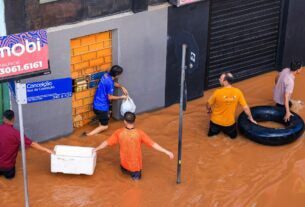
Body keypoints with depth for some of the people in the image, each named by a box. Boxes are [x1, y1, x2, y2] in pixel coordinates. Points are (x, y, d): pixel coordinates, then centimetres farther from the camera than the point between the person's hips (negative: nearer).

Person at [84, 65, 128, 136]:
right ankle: (88, 135, -6)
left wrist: (122, 87, 7)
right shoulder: (109, 82, -28)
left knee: (107, 116, 34)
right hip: (101, 106, -9)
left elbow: (114, 83, 20)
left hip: (98, 103, 9)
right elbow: (110, 97, -20)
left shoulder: (106, 75, -1)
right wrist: (121, 97, -9)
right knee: (104, 126, 3)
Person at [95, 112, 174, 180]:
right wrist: (167, 152, -15)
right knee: (137, 176, 30)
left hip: (125, 164, 3)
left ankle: (127, 170, 15)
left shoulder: (119, 132, -15)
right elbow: (153, 144, -20)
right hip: (136, 166, -3)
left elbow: (106, 142, -4)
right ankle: (136, 173, 6)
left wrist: (95, 149, 11)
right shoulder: (139, 133, -20)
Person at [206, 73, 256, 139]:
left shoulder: (218, 92, -24)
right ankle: (226, 129, 16)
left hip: (216, 121, 0)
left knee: (212, 133, 30)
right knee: (233, 135, 30)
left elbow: (208, 105, -8)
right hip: (229, 123, 0)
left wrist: (209, 110, 16)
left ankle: (216, 129, 14)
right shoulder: (238, 92, -17)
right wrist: (251, 118, 8)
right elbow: (245, 107, -9)